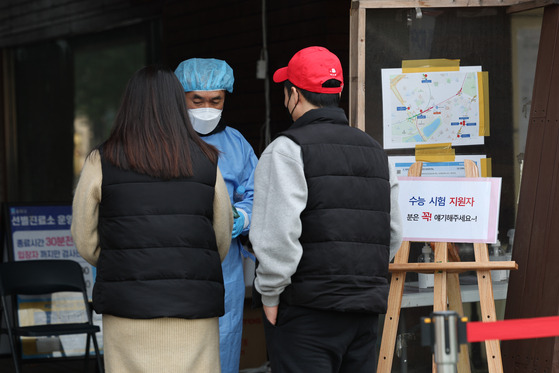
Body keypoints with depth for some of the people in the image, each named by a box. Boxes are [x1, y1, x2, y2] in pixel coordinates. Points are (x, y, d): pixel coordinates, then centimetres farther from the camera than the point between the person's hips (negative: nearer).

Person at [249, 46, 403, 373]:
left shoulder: (288, 150, -7)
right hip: (368, 309, 7)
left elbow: (278, 234, -18)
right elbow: (393, 235, 16)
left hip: (308, 309, -7)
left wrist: (270, 295, -8)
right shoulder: (375, 150, 16)